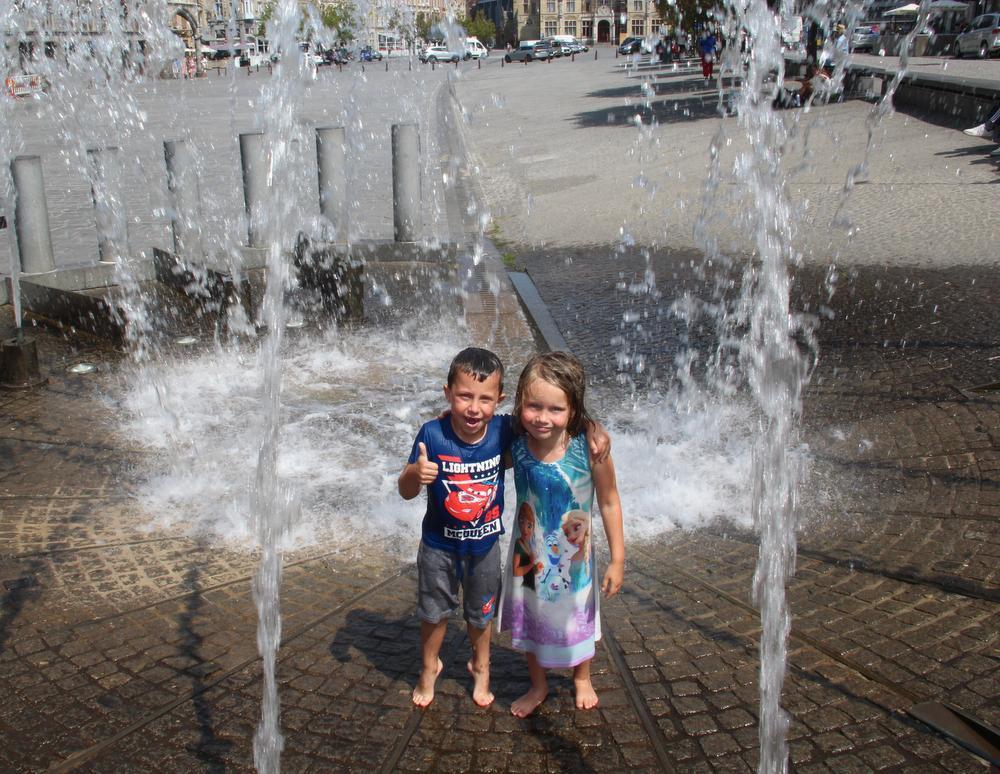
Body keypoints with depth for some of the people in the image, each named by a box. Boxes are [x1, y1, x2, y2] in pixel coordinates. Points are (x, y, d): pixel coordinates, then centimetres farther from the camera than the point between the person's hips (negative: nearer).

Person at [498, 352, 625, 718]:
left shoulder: (590, 447, -29)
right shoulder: (515, 442, -20)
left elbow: (609, 503, -16)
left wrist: (617, 560, -11)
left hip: (573, 555, -2)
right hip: (528, 552, 2)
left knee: (576, 617, 23)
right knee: (530, 618, 21)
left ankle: (582, 679, 53)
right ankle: (538, 685, 48)